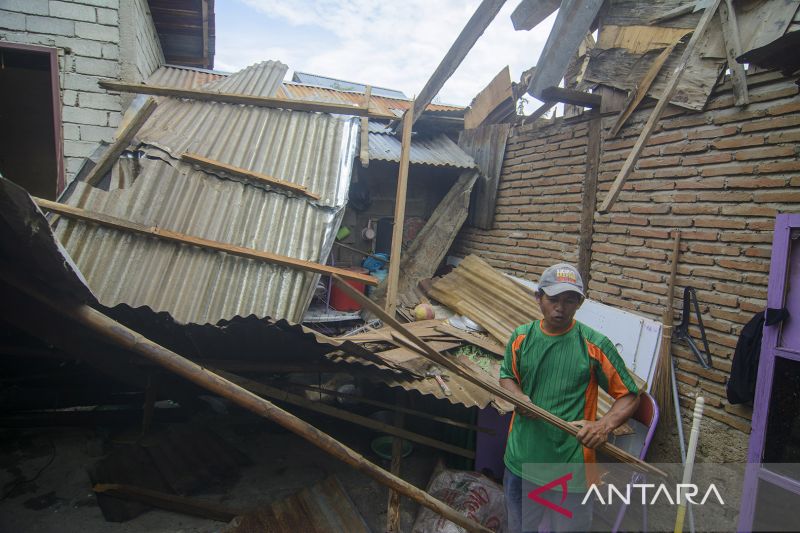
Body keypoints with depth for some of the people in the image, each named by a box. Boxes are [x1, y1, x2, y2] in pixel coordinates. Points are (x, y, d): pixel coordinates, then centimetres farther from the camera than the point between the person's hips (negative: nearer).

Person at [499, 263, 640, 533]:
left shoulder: (595, 345, -14)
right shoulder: (521, 337, -4)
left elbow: (629, 396, -6)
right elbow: (506, 376, 11)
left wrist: (604, 425, -24)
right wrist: (518, 397, -11)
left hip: (570, 467, -3)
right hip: (521, 459, 3)